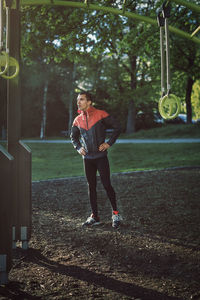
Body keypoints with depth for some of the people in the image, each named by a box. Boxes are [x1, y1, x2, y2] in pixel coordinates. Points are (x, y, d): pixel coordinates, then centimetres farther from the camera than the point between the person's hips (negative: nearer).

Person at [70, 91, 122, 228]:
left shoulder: (101, 114, -7)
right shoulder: (78, 120, 7)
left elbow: (117, 127, -3)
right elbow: (73, 136, 23)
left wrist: (109, 143, -9)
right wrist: (79, 147, 6)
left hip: (101, 156, -5)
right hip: (87, 158, 5)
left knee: (107, 185, -6)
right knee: (91, 186, 8)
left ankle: (116, 213, 10)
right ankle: (95, 216, 16)